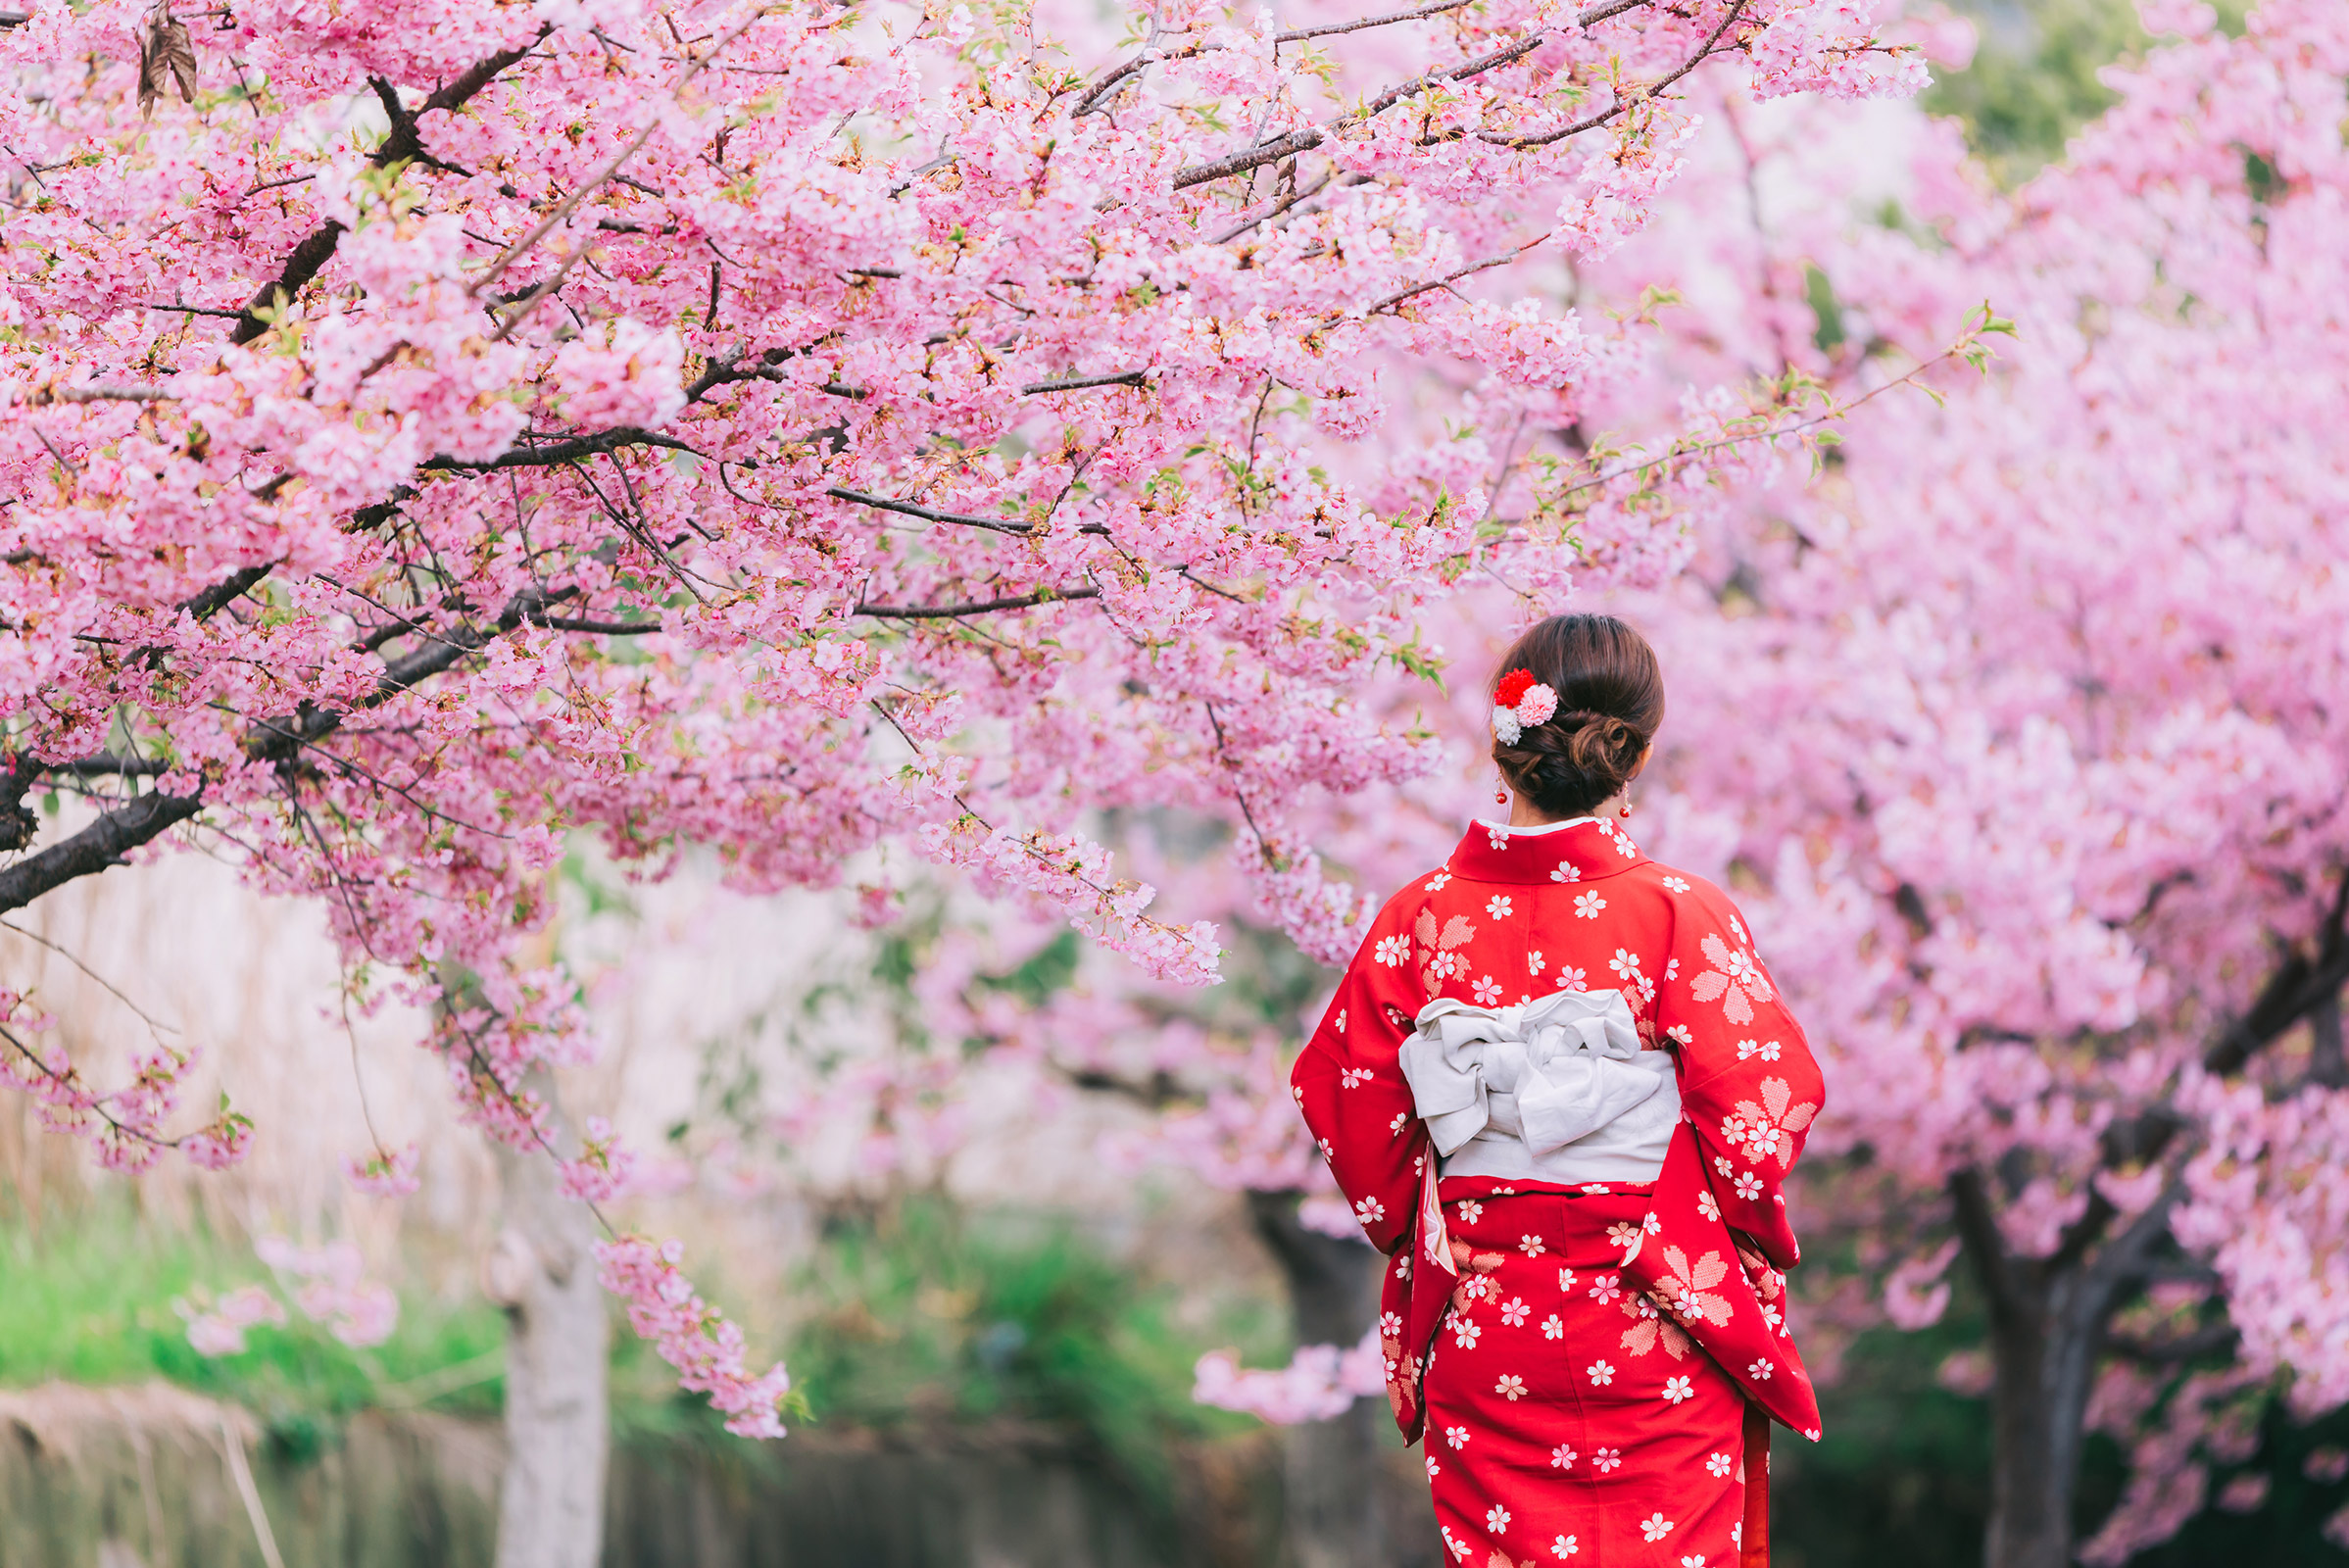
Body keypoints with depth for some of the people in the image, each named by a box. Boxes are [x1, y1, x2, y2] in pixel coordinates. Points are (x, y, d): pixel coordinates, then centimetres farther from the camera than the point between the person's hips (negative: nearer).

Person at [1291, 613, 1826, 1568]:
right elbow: (1764, 1114, -13)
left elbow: (1344, 1104, 2)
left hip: (1480, 1333, 3)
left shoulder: (1420, 919, -5)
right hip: (1656, 1346, -2)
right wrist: (1755, 1247, 5)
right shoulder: (1681, 916, -13)